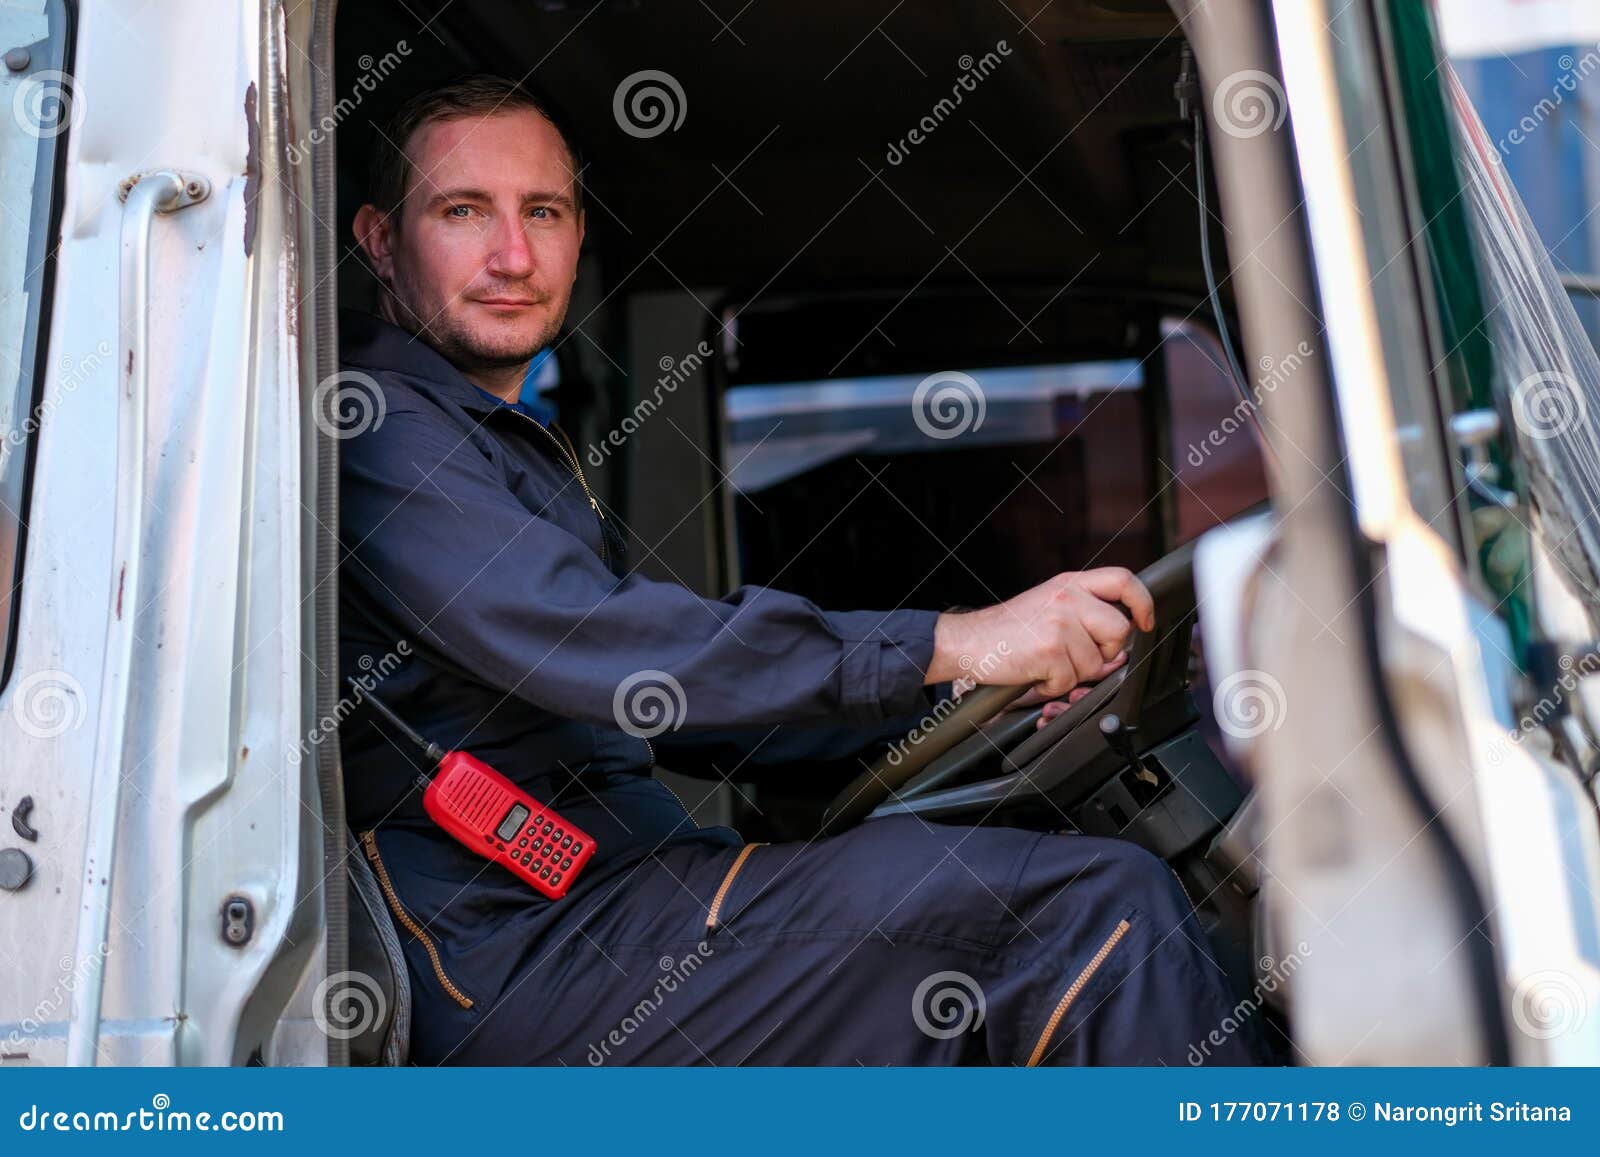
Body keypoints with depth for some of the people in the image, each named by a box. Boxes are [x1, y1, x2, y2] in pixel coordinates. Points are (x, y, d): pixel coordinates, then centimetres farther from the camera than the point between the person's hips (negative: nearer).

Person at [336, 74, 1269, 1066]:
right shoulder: (378, 427, -7)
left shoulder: (526, 452, 24)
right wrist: (940, 646, -20)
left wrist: (966, 689, 11)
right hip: (520, 963, -9)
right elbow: (590, 648, -23)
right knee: (1102, 902, -17)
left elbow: (695, 718, 21)